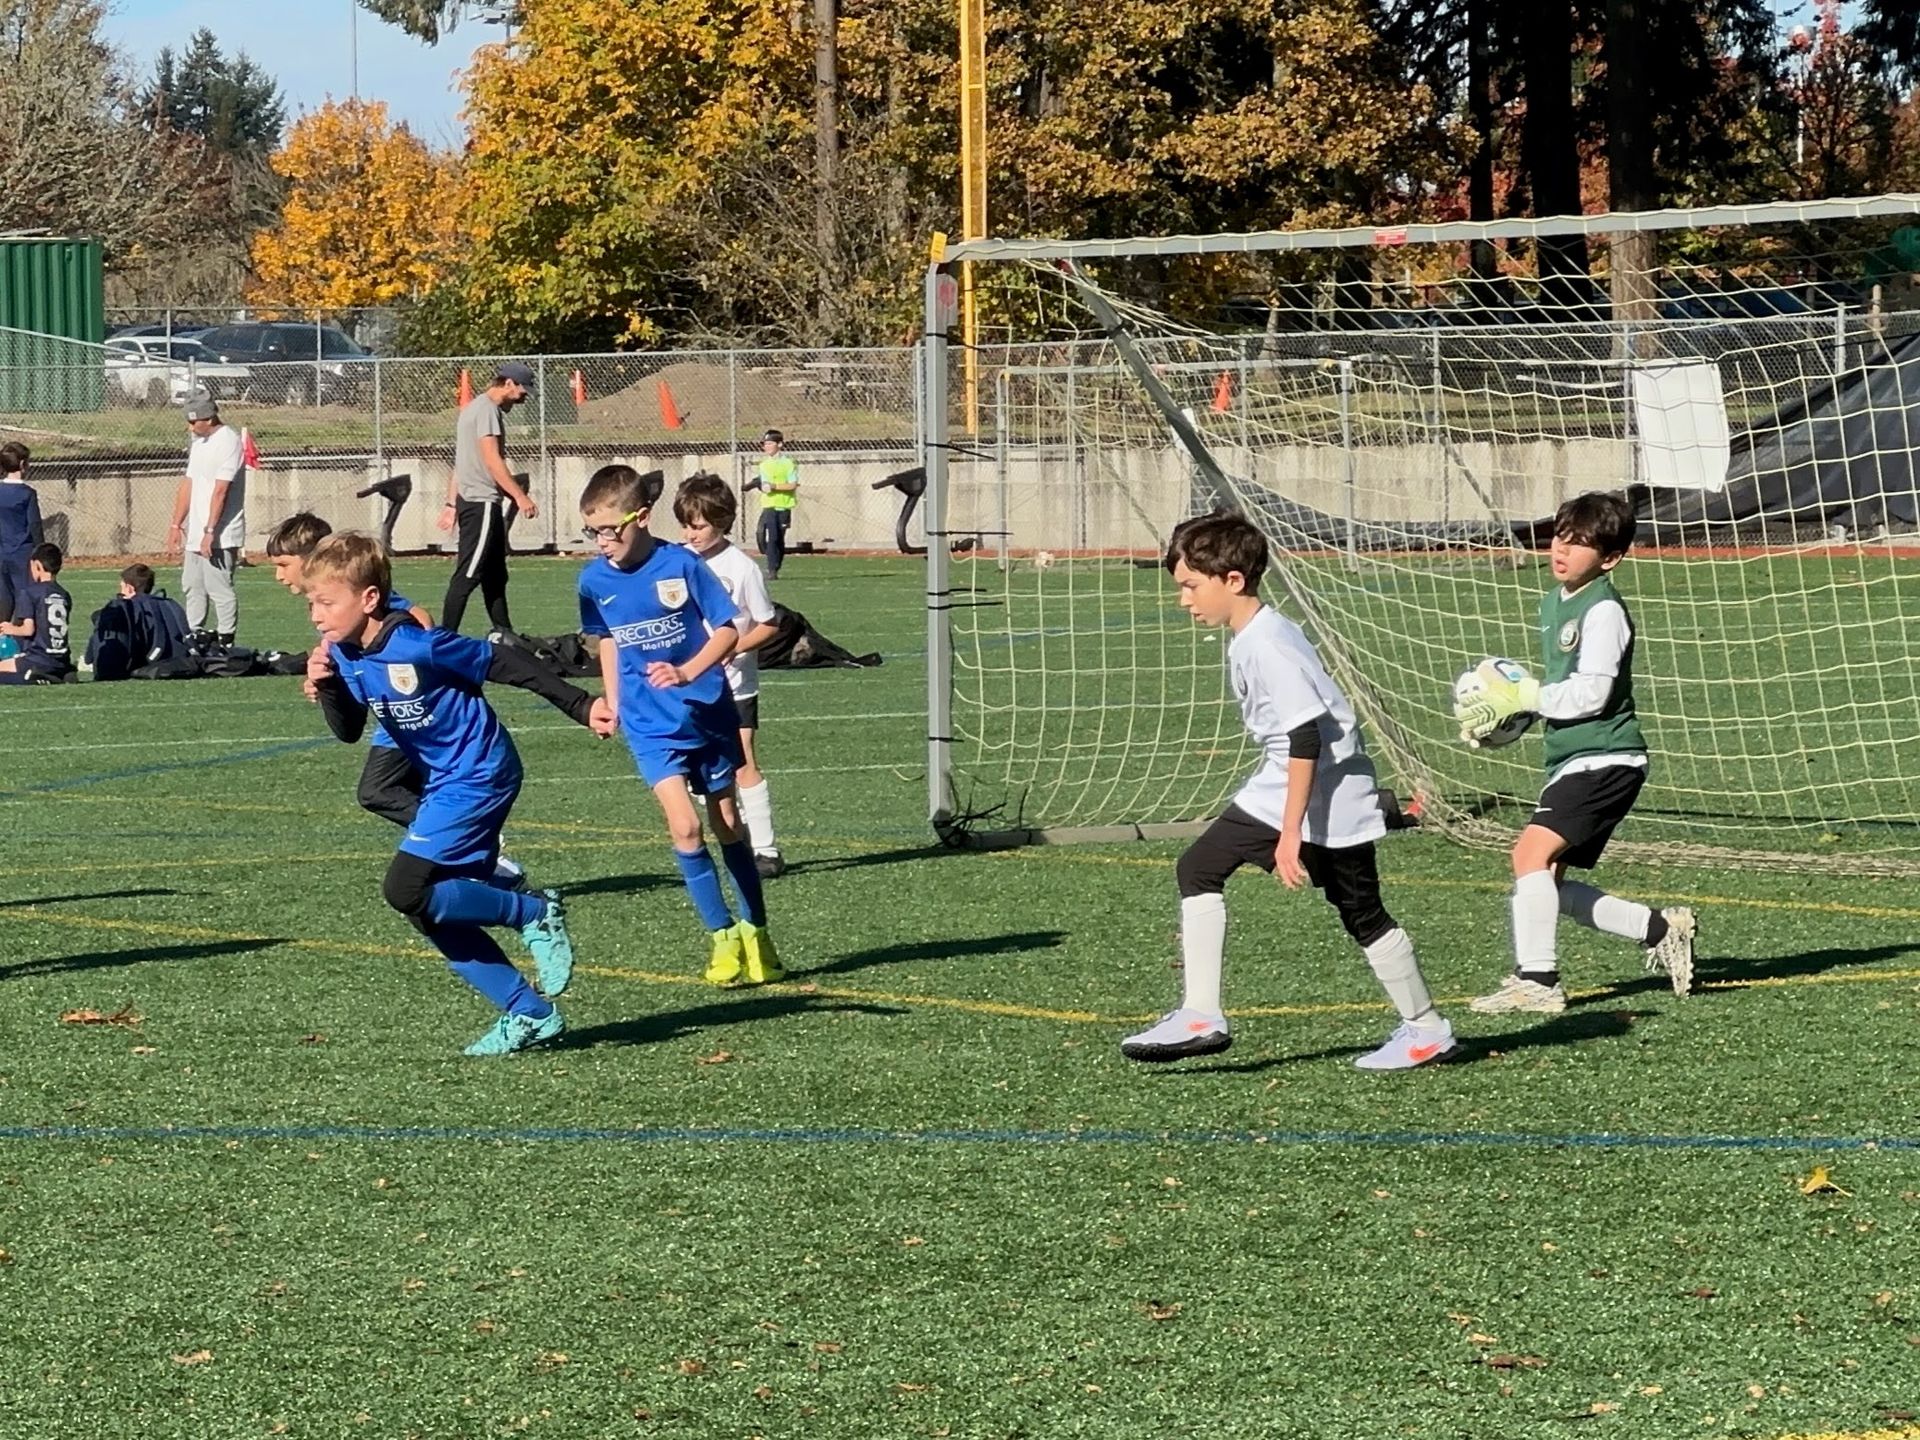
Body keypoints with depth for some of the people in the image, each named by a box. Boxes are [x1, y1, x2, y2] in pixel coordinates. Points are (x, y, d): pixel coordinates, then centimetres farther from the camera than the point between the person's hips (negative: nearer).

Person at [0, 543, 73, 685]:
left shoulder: (33, 592, -8)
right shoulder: (65, 596, 10)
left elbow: (29, 629, -14)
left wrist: (12, 629, 9)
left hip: (38, 660, -6)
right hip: (63, 661, 6)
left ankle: (32, 678, -18)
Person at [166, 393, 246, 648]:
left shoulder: (228, 442, -14)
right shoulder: (198, 442, 15)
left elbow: (220, 491, -19)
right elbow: (188, 485, 19)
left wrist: (210, 532, -22)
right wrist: (176, 525, 16)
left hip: (220, 536, -10)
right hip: (195, 532, 10)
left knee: (220, 589, -10)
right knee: (192, 587, 13)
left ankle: (224, 642, -7)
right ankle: (195, 638, 19)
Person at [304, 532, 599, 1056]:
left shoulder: (418, 646, -23)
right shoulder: (346, 657, 0)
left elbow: (504, 664, -15)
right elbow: (349, 732, 5)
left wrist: (580, 705, -11)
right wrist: (327, 689, -15)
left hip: (478, 776, -9)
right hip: (445, 784, 9)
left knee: (408, 890, -17)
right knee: (440, 910, 8)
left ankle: (534, 914, -4)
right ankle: (530, 1014, 15)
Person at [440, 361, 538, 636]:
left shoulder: (472, 408, 20)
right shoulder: (487, 409, -11)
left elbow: (460, 463, 22)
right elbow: (492, 460, -19)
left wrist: (451, 503, 22)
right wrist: (521, 497, -21)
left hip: (468, 500, 11)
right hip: (482, 503, -11)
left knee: (495, 575, 15)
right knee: (468, 575, -11)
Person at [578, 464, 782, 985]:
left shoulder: (681, 565, -15)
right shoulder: (595, 580, -4)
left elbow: (728, 630, -11)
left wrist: (687, 672, -25)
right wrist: (612, 704, 14)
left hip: (707, 712, -1)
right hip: (651, 726, 1)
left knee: (728, 825, 12)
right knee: (683, 826, -15)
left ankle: (755, 933, 28)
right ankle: (722, 936, -2)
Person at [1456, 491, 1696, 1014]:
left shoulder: (1604, 610, -13)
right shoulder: (1553, 603, 16)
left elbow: (1590, 692, -21)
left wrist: (1520, 696, -15)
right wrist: (1501, 710, 9)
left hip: (1604, 758, -10)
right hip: (1571, 760, 10)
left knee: (1532, 852, -22)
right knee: (1548, 885, 9)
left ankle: (1536, 980, -22)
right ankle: (1661, 930, 20)